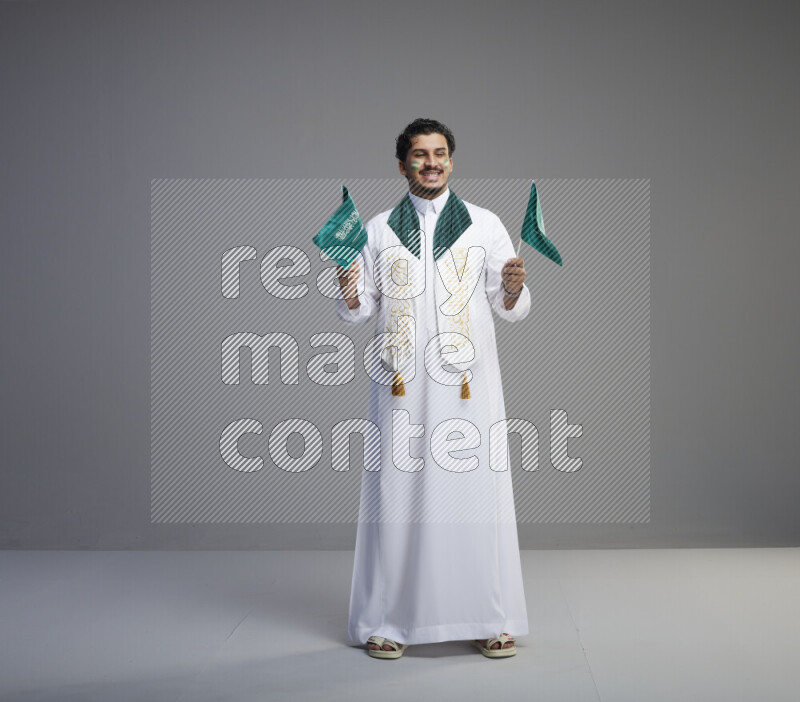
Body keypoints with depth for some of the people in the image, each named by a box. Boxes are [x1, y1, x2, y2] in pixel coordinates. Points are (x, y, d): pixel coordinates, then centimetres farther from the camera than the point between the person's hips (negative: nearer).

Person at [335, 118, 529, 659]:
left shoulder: (485, 225, 8)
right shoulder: (378, 230, 11)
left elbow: (511, 310, 7)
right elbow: (362, 311, 10)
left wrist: (513, 288, -15)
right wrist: (350, 295, -11)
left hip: (468, 383, 0)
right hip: (402, 385, 1)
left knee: (475, 490, -2)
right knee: (398, 492, 0)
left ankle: (489, 619, 9)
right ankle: (388, 621, 10)